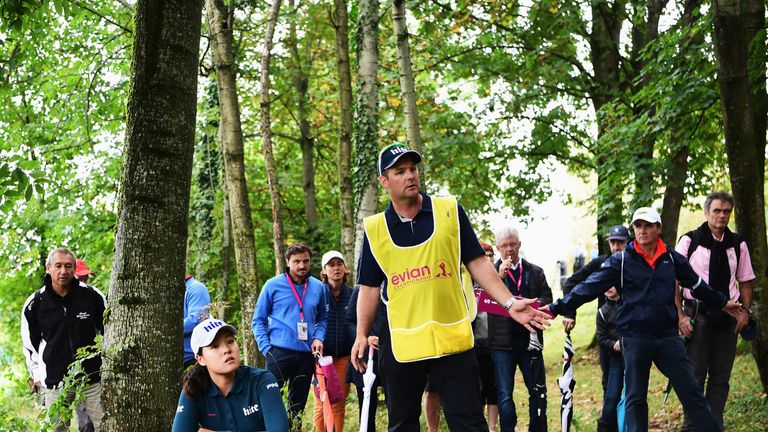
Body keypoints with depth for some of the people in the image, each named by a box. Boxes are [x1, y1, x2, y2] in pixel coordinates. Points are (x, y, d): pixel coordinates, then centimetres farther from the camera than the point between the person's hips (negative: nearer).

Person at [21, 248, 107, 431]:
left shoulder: (93, 296, -2)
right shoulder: (34, 304, -1)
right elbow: (30, 342, 12)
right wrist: (36, 372, 9)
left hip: (93, 377, 0)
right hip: (55, 381, 0)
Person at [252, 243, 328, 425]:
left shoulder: (318, 287, 7)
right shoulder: (273, 285, -3)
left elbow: (322, 319, 18)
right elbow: (259, 320, 1)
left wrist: (318, 338, -1)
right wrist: (266, 347, -9)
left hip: (307, 355, 4)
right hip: (279, 353, -4)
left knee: (297, 406, 12)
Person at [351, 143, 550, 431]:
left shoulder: (449, 211, 3)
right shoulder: (375, 229, 4)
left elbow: (477, 263, 4)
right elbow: (370, 288, 9)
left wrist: (509, 303, -5)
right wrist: (362, 335, 2)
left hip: (452, 339, -1)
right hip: (400, 343, 1)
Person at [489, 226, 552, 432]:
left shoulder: (535, 272, 12)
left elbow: (547, 298, 7)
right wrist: (499, 277, -17)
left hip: (529, 338, 2)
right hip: (502, 342, -2)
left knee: (538, 391, 7)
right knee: (504, 394, 0)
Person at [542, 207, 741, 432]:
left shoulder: (672, 258, 7)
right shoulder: (621, 260, -2)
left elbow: (697, 284, 23)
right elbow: (590, 287, -6)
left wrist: (722, 303, 34)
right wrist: (557, 308, -12)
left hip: (667, 335, 2)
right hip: (635, 337, -2)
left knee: (691, 392, 1)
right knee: (635, 398, 6)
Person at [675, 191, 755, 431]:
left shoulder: (738, 244, 8)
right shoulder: (689, 241, -2)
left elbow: (746, 280, 15)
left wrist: (745, 311, 1)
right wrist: (680, 316, -9)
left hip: (727, 317, 4)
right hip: (698, 315, -3)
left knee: (721, 376, 6)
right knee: (695, 375, -3)